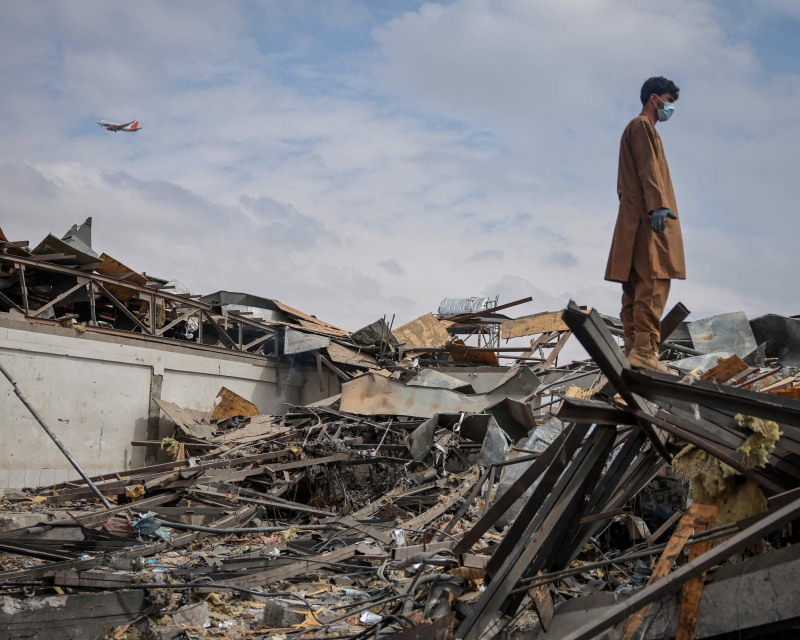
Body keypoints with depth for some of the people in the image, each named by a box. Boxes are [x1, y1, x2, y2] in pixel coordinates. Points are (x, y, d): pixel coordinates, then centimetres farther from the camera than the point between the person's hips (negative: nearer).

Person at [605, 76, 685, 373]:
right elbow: (648, 168, -15)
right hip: (648, 216, -11)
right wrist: (658, 205, -24)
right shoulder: (642, 126, -2)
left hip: (636, 218, 11)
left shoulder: (640, 128, 28)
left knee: (636, 285, 6)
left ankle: (633, 349, 7)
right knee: (653, 282, -17)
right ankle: (644, 350, -23)